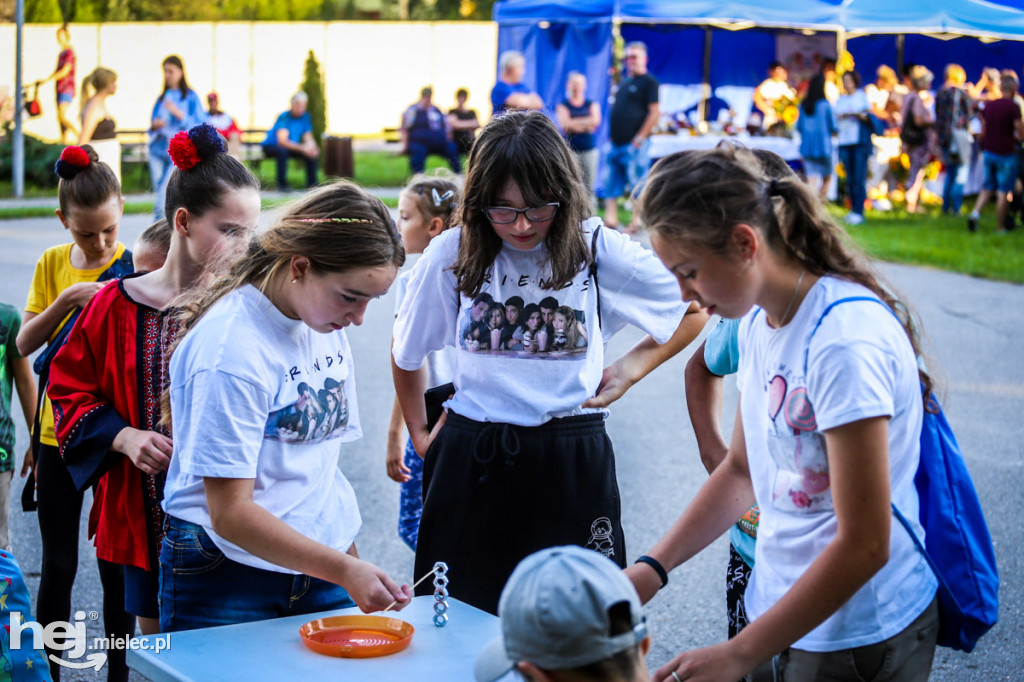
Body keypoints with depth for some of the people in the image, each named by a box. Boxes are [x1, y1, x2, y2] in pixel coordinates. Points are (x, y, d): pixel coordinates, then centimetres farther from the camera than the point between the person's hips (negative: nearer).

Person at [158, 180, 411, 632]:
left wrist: (350, 559, 14)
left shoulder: (327, 323, 3)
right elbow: (230, 513, -21)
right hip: (227, 578, -6)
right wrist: (344, 571, -25)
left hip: (318, 567, 7)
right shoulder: (232, 350, -21)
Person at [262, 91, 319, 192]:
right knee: (282, 151, -39)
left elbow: (308, 138, -1)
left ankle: (312, 183, 1)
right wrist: (302, 148, -42)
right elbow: (282, 141, -33)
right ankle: (282, 184, -29)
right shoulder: (284, 117, -22)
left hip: (293, 147, 6)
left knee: (313, 153, -11)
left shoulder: (305, 117, -1)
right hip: (271, 146, -6)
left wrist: (312, 146, -26)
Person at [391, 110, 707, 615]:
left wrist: (631, 368, 6)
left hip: (572, 462, -1)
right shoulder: (451, 255, 1)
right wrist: (419, 434, 19)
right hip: (471, 458, 1)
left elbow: (697, 309, 11)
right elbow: (406, 352, 17)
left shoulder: (599, 250, -2)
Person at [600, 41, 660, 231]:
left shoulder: (649, 82, -5)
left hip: (634, 144, -9)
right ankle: (611, 219, 10)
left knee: (637, 184, -4)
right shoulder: (624, 84, 19)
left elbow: (655, 112, -13)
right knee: (610, 184, 6)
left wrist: (640, 137, -17)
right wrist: (611, 136, 14)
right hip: (616, 143, 9)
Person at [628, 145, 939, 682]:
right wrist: (654, 567, 2)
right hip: (785, 608, 7)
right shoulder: (757, 320, 2)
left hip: (858, 639, -7)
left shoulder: (845, 340, -25)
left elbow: (864, 545, -24)